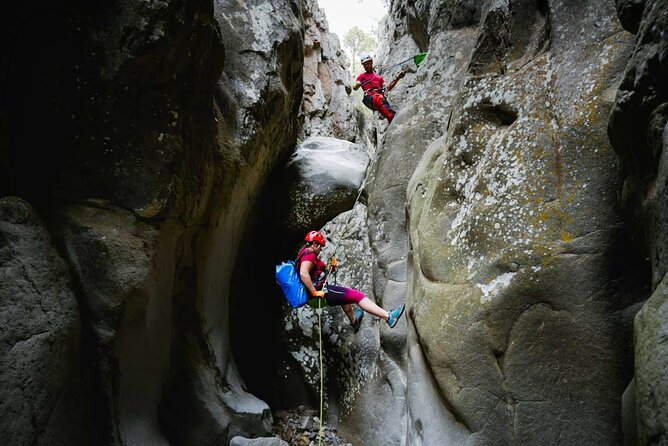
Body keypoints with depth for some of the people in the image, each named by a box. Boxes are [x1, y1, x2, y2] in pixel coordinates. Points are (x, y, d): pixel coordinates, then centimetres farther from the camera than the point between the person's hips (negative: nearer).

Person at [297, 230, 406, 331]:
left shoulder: (305, 254, 17)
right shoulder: (310, 254, -14)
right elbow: (303, 274, -31)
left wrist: (330, 268, 10)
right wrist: (315, 292, -28)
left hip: (320, 289, 11)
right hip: (320, 289, -11)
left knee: (345, 294, 36)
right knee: (357, 295, -12)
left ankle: (353, 321, 53)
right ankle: (388, 317, -18)